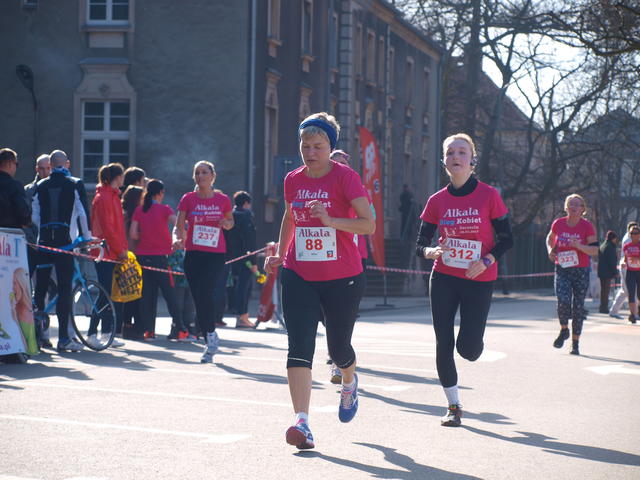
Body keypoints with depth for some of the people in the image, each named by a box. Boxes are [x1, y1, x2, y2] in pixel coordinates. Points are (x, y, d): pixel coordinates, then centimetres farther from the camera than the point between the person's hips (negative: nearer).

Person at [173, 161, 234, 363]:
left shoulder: (223, 200, 4)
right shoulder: (188, 199, 3)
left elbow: (230, 221, 20)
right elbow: (179, 226, 1)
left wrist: (227, 223, -4)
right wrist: (177, 238, -20)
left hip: (216, 254, -2)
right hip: (193, 254, 2)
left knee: (205, 293, -20)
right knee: (199, 299, 2)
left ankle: (211, 334, -3)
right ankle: (210, 340, 14)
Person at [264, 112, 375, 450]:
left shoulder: (345, 177, -9)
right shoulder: (293, 180, 5)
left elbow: (369, 224, -14)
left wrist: (331, 220, -27)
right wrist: (279, 254, 19)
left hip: (342, 279, -3)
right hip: (298, 277, 3)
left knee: (338, 347, 11)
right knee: (299, 346, -13)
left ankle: (350, 382, 48)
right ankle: (302, 422, -19)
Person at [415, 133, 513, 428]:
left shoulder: (488, 195, -6)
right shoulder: (437, 201, 1)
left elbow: (506, 239, -1)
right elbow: (420, 245, 3)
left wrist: (486, 260, -18)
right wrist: (430, 251, -20)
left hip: (479, 280, -2)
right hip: (444, 279, 2)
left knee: (468, 349, -6)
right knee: (443, 344, -2)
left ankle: (471, 338, 34)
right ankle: (453, 406, 13)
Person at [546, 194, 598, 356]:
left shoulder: (587, 226, -6)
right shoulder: (558, 224, 0)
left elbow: (595, 250, -9)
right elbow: (550, 239, 20)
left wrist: (579, 246, -25)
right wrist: (550, 250, 1)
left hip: (581, 271, -1)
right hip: (561, 270, 1)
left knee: (578, 306, 3)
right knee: (563, 300, -20)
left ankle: (575, 343, 18)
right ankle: (564, 330, 7)